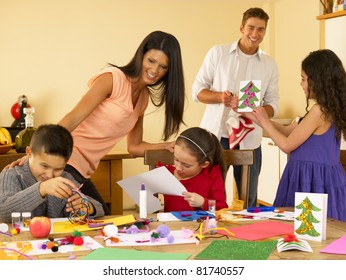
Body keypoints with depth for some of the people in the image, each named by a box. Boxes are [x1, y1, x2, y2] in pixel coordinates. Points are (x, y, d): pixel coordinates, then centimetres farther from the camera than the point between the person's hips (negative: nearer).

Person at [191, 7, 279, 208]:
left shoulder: (270, 65, 8)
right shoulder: (217, 53, 1)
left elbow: (273, 104, 7)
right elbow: (197, 90, 2)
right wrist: (220, 97, -17)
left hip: (249, 139, 2)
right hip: (215, 135, -2)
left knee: (249, 199, 8)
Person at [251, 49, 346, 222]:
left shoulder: (319, 111, -18)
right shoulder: (330, 109, 11)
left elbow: (287, 145, -11)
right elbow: (288, 131, 18)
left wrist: (265, 123, 2)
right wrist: (258, 117, 21)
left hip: (312, 180, -9)